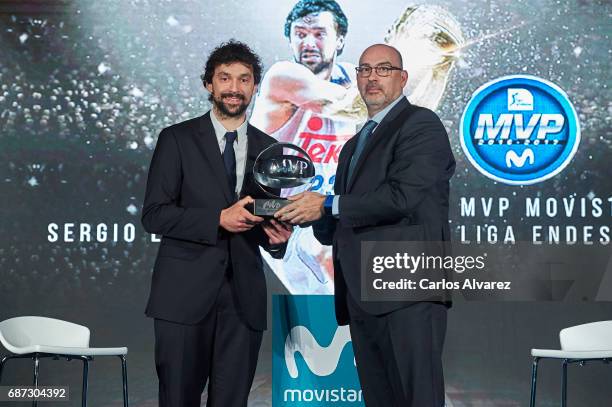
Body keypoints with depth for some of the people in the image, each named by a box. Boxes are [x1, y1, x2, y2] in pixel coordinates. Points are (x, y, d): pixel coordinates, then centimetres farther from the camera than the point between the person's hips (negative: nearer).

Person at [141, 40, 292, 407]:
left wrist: (277, 237, -4)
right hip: (185, 294, -3)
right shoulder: (177, 139, 2)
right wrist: (219, 219, -17)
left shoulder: (268, 149, 14)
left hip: (244, 297, 3)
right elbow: (154, 214, -5)